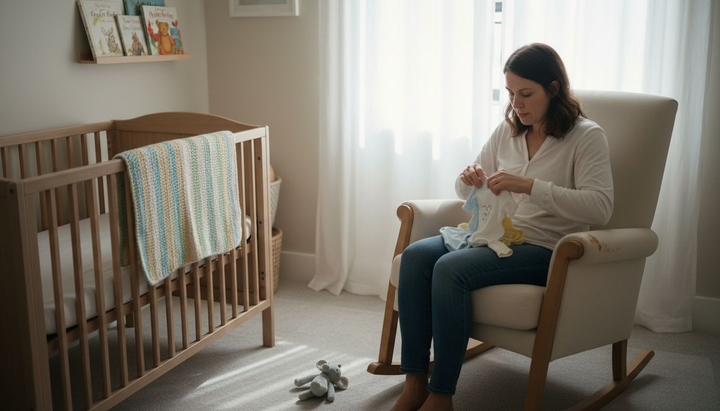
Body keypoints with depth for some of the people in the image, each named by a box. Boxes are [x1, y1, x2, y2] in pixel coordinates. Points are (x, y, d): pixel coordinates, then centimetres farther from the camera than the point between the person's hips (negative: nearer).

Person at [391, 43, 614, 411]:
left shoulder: (586, 136, -5)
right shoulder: (507, 131, 12)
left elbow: (600, 207, -20)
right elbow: (466, 192, 20)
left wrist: (529, 185, -27)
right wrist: (469, 180, -5)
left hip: (546, 249, -6)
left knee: (450, 268, -30)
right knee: (415, 256, -20)